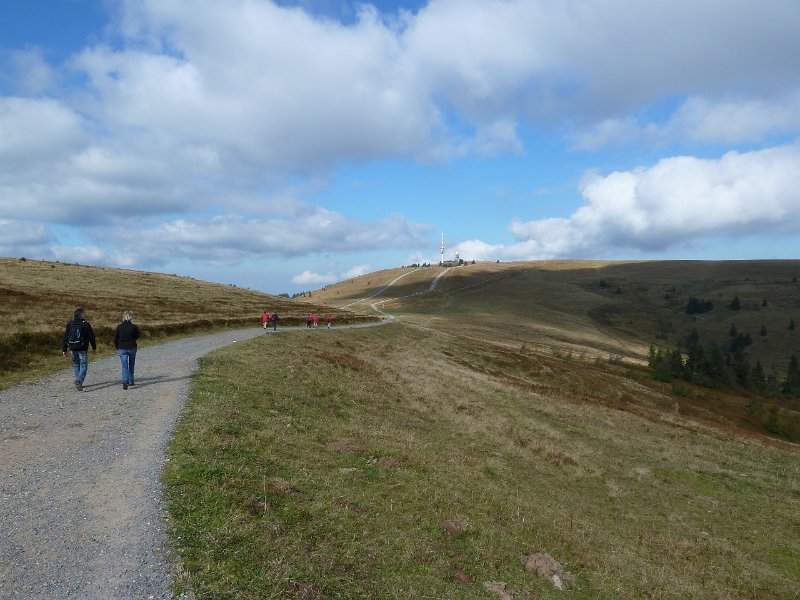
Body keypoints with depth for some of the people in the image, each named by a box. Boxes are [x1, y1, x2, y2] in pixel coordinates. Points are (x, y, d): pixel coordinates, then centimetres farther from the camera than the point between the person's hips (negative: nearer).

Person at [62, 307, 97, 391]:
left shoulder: (69, 324, 5)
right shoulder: (85, 324, -7)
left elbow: (65, 338, 7)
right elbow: (91, 337, -3)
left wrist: (64, 350, 11)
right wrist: (94, 348, 8)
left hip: (72, 349, 4)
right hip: (82, 349, -4)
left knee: (76, 365, 17)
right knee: (83, 365, -1)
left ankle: (79, 382, 19)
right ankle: (79, 380, -22)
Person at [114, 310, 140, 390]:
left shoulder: (119, 327, -6)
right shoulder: (134, 327, -10)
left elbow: (115, 339, 0)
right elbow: (137, 337, 5)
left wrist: (117, 348, 13)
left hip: (122, 349, 0)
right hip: (132, 348, 0)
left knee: (124, 366, 0)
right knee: (131, 365, 18)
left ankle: (125, 381, -19)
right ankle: (130, 381, 25)